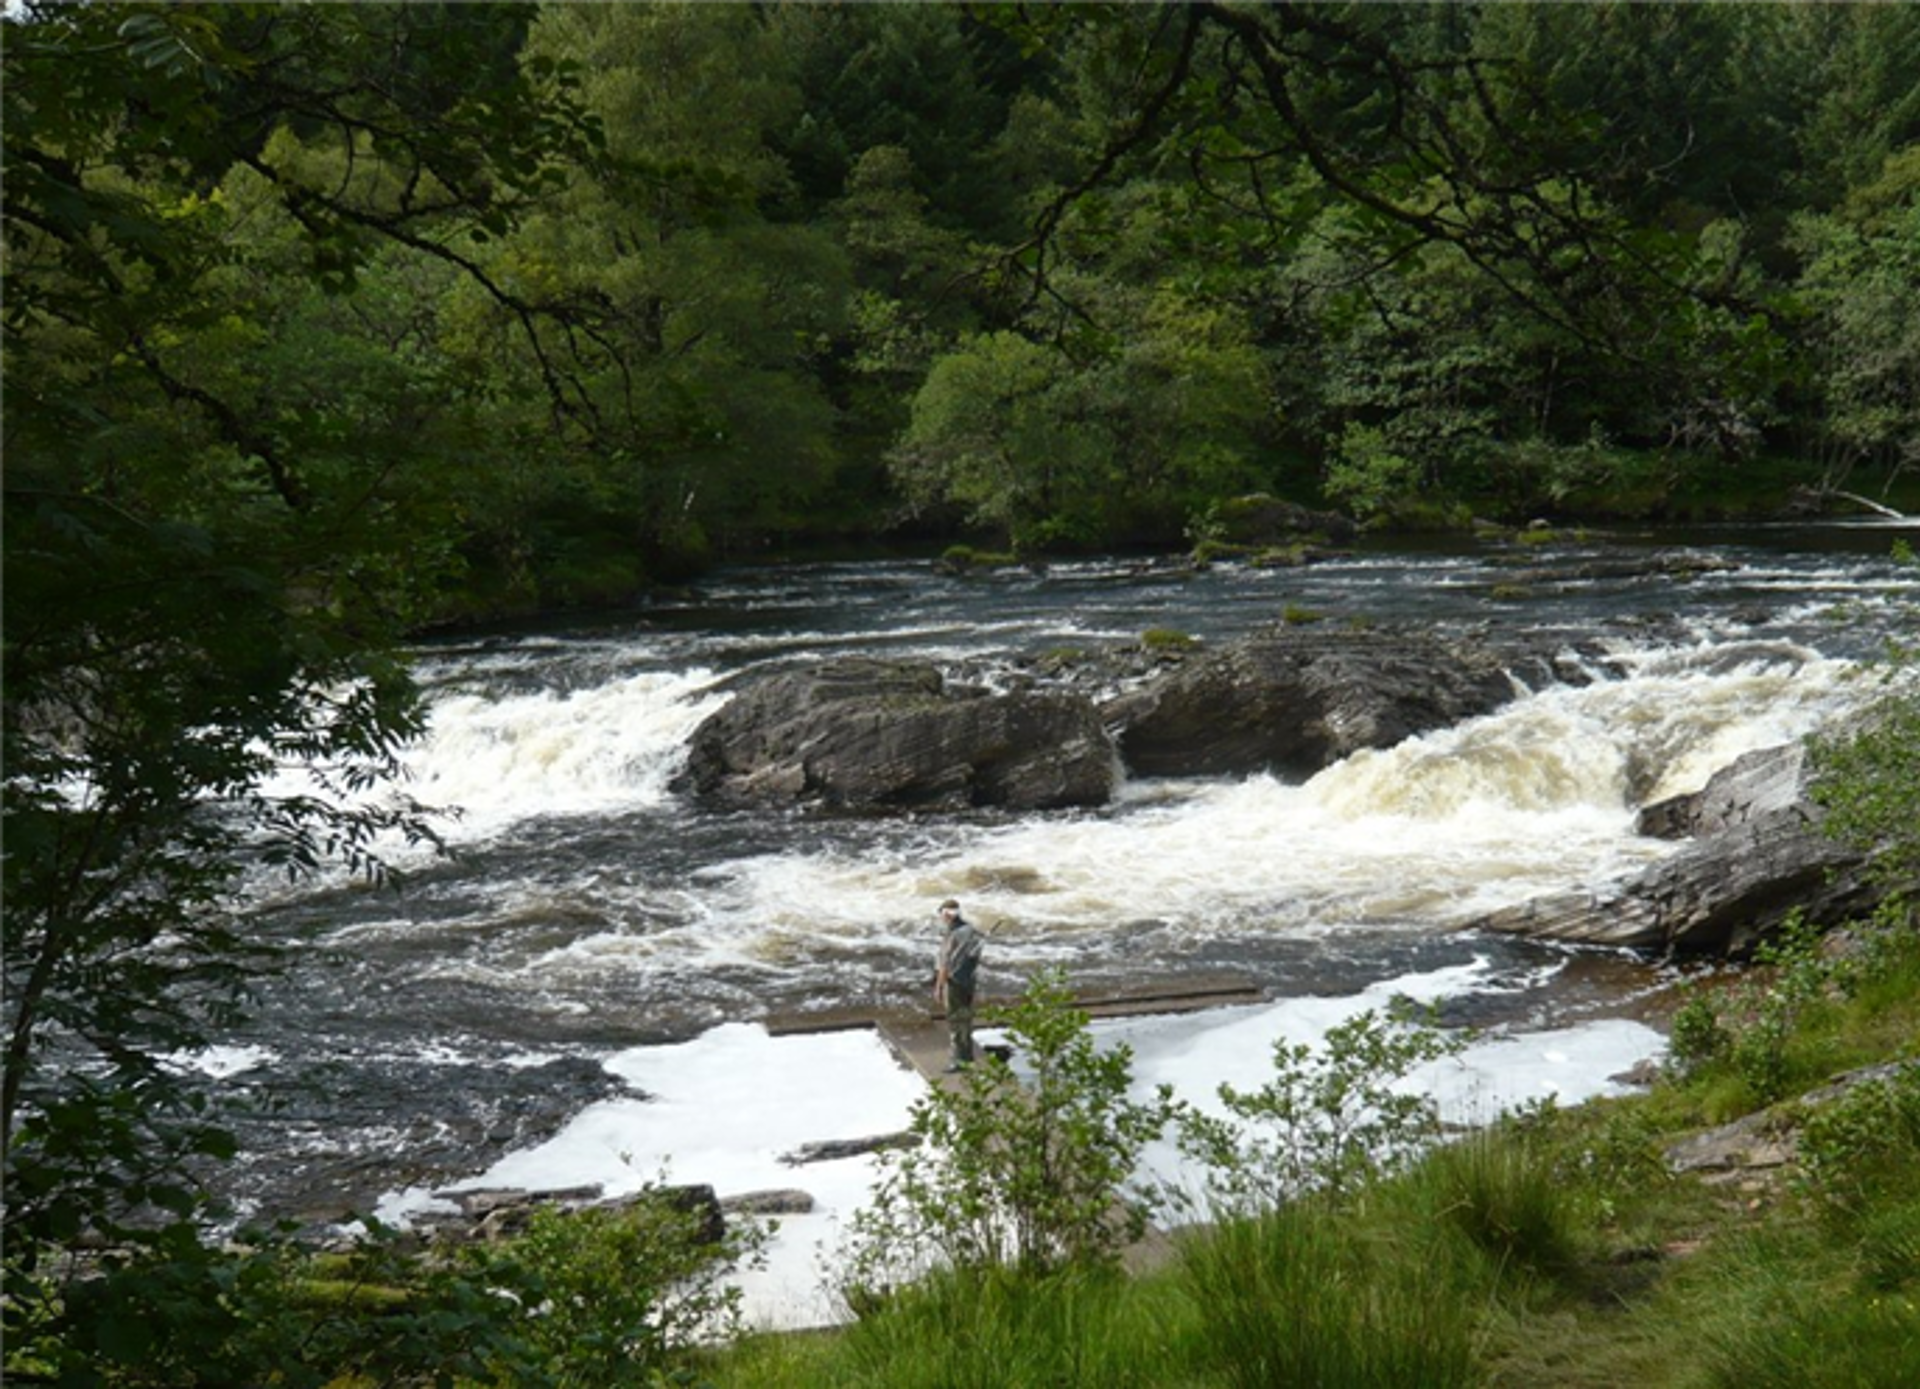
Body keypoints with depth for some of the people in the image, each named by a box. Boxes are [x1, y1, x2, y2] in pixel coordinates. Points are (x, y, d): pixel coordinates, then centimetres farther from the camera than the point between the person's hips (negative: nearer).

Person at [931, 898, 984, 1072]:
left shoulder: (952, 935, -22)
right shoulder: (970, 930, 1)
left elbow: (945, 965, -21)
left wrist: (938, 987, -13)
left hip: (954, 982, -8)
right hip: (969, 980, 8)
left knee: (955, 1020, 0)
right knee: (966, 1018, 19)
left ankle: (959, 1059, 3)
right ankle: (968, 1055, 30)